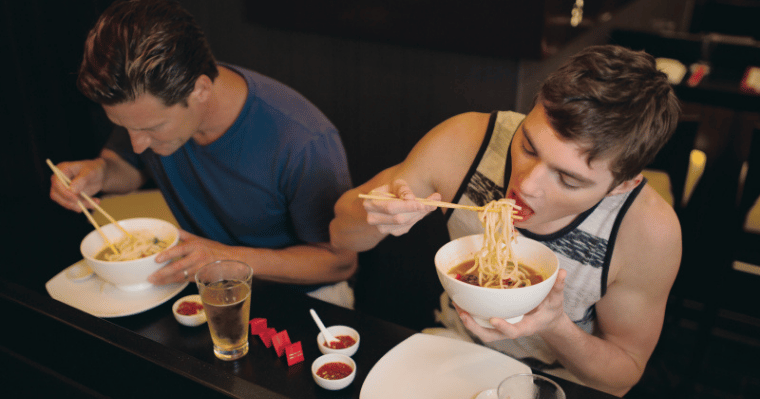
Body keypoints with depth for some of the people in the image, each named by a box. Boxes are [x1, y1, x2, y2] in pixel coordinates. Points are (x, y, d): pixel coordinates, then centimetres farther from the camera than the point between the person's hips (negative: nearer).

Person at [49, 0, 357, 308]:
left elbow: (341, 260, -20)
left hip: (293, 294, -2)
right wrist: (100, 172, -14)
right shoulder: (151, 107, -13)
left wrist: (229, 258, -30)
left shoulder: (305, 144, -33)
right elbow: (131, 167, 11)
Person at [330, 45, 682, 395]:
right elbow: (341, 233, -8)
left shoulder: (649, 231, -23)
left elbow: (621, 378, -8)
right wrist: (374, 214, -30)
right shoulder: (464, 142, -21)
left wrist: (558, 330, -28)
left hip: (555, 384, 0)